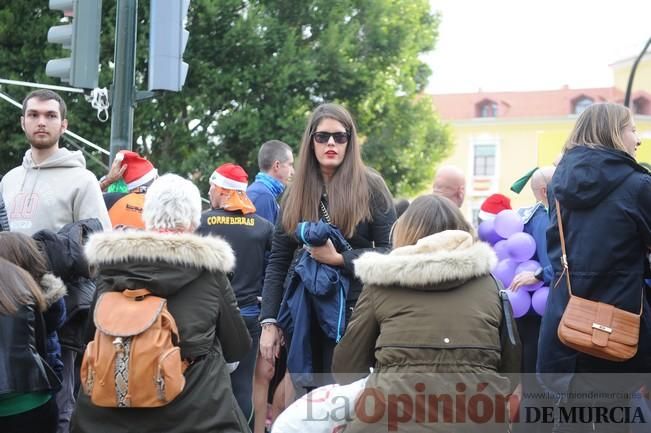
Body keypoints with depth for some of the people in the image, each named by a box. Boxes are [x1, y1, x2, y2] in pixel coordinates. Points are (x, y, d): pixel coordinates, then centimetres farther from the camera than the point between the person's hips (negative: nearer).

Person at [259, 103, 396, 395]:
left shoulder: (370, 187, -2)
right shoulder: (296, 193, 8)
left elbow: (389, 252, -5)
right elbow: (277, 262, 7)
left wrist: (339, 258, -17)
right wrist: (269, 322, 0)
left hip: (353, 309, -4)